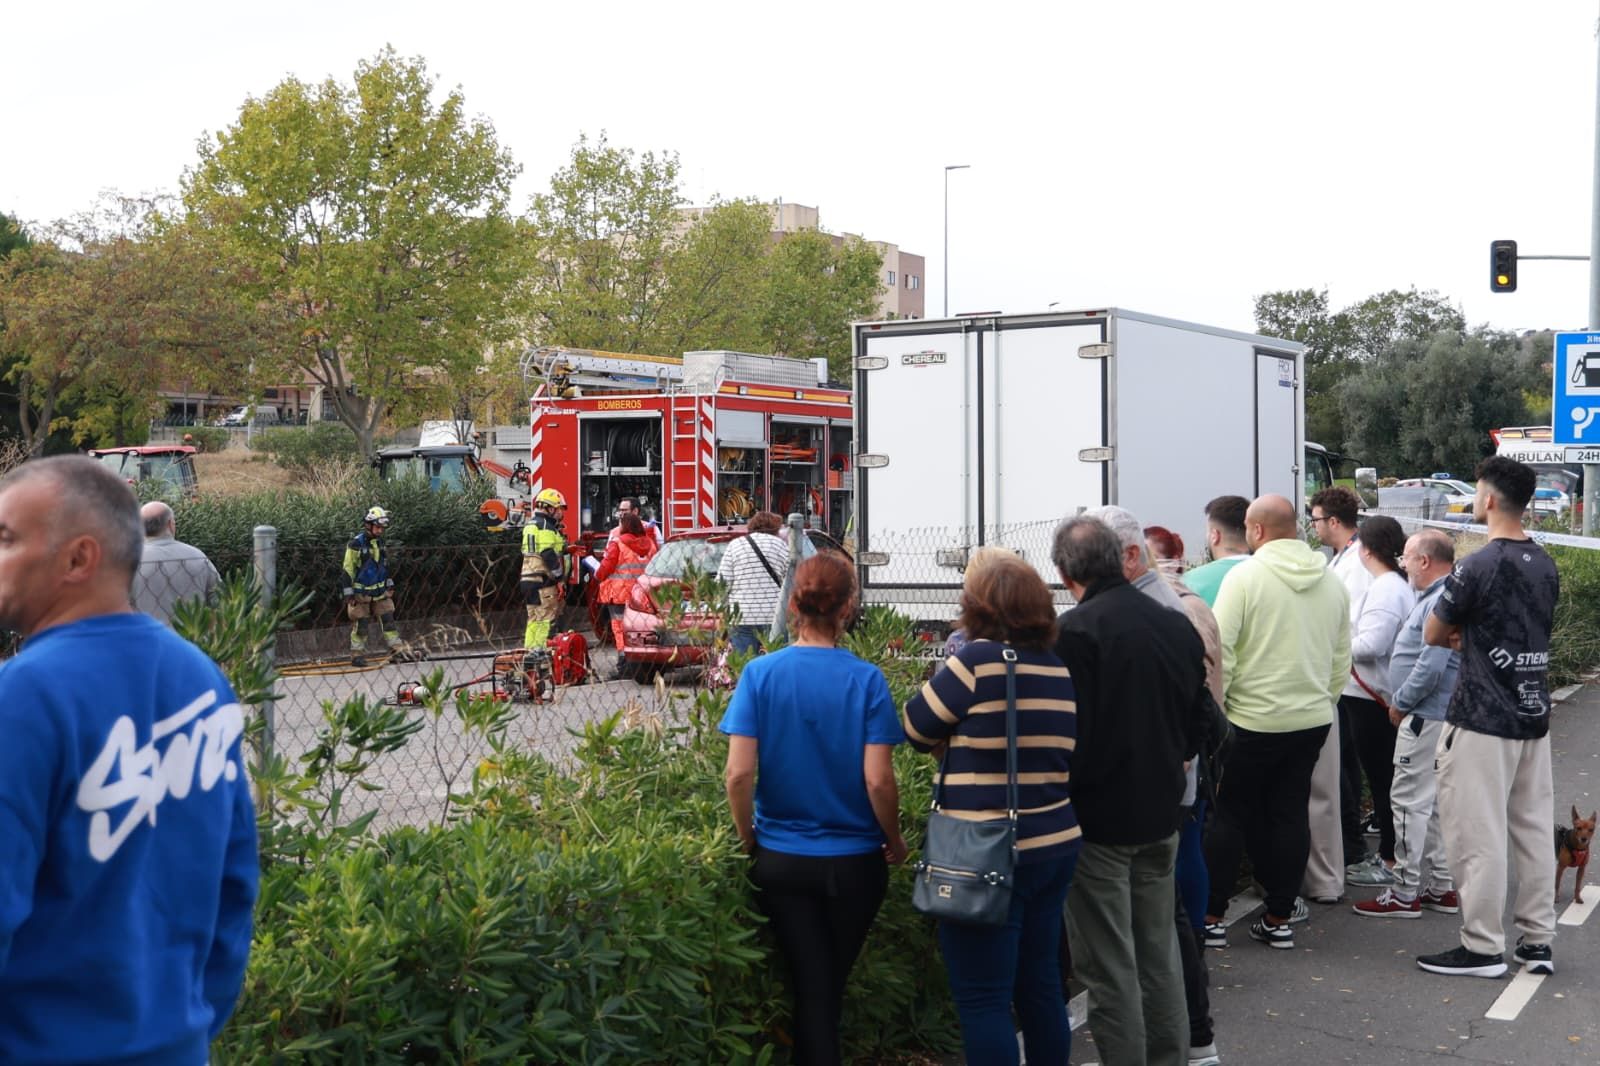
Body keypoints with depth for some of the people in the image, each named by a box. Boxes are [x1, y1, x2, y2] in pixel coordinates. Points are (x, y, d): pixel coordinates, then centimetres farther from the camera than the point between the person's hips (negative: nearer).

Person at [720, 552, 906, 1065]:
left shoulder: (760, 673, -9)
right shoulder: (866, 680, -12)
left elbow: (739, 774, -13)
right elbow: (878, 780, -16)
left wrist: (748, 838, 4)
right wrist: (894, 840, 2)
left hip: (782, 861, 0)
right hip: (853, 862, 0)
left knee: (811, 991, 10)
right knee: (834, 985, 22)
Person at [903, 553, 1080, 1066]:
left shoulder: (980, 659, -15)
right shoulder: (1062, 670, 6)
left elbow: (916, 727, -5)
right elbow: (1064, 756, 13)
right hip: (1055, 846, 7)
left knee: (984, 999, 2)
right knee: (1040, 984, 18)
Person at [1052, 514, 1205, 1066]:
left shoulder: (1075, 629, -19)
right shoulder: (1178, 624, 2)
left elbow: (1068, 731, -20)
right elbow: (1195, 721, 10)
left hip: (1099, 818, -6)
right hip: (1161, 814, 7)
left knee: (1109, 964, 3)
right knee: (1159, 952, 18)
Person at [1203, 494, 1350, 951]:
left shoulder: (1245, 576, -12)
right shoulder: (1331, 580, 6)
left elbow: (1221, 651, -15)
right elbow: (1342, 657, 12)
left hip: (1253, 720, -5)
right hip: (1313, 720, 5)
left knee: (1229, 815, 5)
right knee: (1291, 815, 11)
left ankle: (1211, 917, 9)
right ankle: (1280, 919, 15)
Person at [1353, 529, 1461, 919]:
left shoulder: (1439, 603, -19)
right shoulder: (1435, 598, 15)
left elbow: (1431, 667, -25)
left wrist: (1400, 703, -13)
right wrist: (1404, 702, 15)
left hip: (1425, 718, -11)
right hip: (1436, 715, 11)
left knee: (1409, 801, -5)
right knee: (1432, 802, 15)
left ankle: (1405, 894, 1)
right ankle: (1442, 888, 22)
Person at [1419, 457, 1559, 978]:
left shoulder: (1477, 566, -16)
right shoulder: (1545, 565, 7)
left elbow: (1432, 634, -6)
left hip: (1482, 719, -8)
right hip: (1534, 714, 8)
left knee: (1477, 834, -1)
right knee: (1534, 828, 12)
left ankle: (1483, 948, 4)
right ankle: (1537, 940, 19)